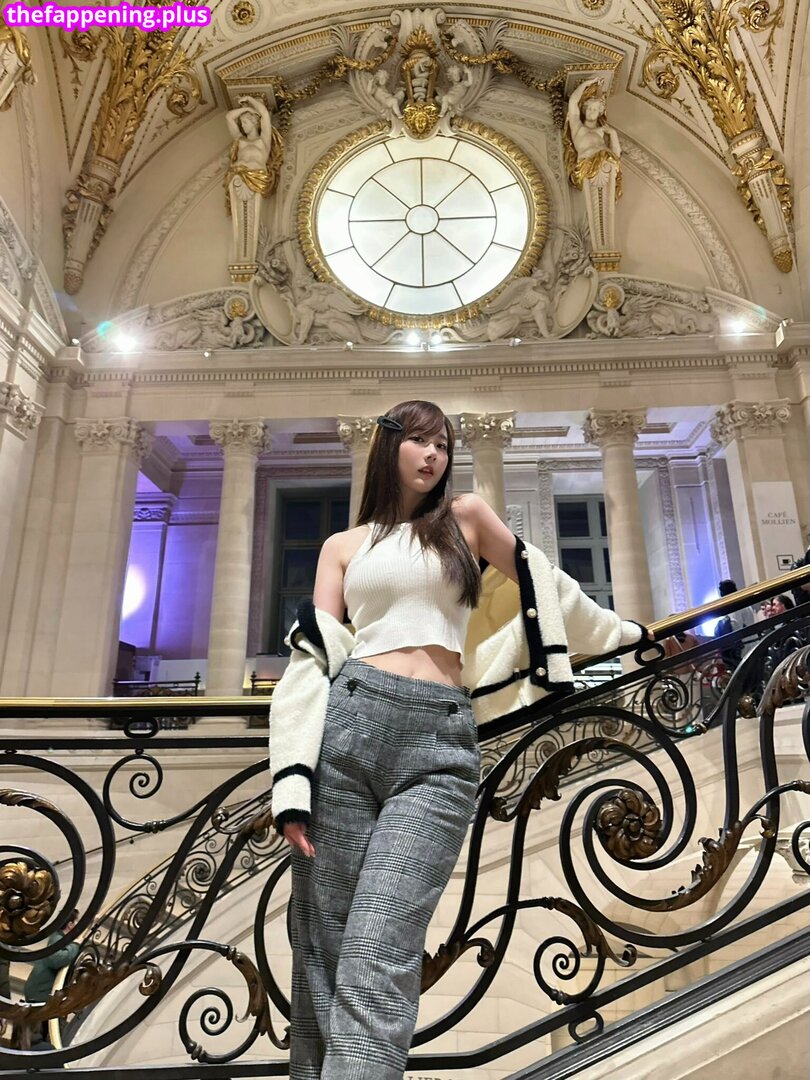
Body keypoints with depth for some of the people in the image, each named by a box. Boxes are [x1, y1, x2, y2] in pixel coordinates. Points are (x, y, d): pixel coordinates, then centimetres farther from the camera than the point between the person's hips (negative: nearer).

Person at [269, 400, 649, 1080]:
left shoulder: (467, 518, 15)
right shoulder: (343, 546, 15)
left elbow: (544, 585, 28)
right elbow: (312, 657, 7)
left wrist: (617, 631, 39)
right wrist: (293, 785, -3)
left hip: (441, 742, -1)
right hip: (348, 723, 1)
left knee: (377, 960, -12)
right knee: (322, 954, 2)